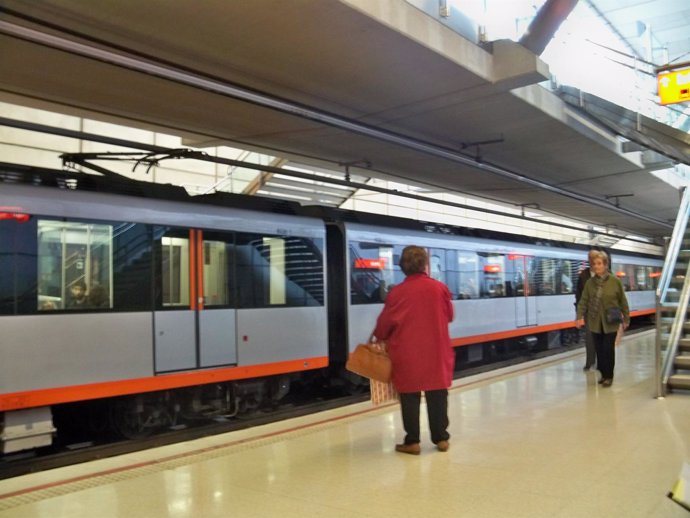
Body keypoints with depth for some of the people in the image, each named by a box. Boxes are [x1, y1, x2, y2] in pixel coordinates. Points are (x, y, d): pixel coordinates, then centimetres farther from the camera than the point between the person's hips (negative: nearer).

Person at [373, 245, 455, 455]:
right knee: (437, 396, 12)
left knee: (410, 398, 7)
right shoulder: (440, 288, -4)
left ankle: (412, 441, 10)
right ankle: (441, 438, 19)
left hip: (407, 354, -2)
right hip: (436, 352, 2)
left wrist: (380, 337, 17)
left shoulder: (397, 292, -9)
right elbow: (449, 316, 9)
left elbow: (386, 321, -3)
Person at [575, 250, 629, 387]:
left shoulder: (615, 281, -7)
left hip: (610, 322, -3)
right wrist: (579, 317, -12)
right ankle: (603, 374, 23)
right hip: (595, 322, 3)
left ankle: (609, 376, 13)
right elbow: (583, 301, 0)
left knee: (608, 350, 0)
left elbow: (623, 301, 0)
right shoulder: (590, 282, 0)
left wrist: (626, 318, 3)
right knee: (599, 350, 9)